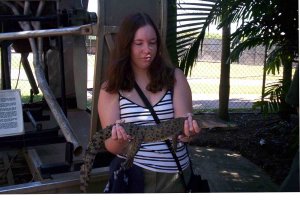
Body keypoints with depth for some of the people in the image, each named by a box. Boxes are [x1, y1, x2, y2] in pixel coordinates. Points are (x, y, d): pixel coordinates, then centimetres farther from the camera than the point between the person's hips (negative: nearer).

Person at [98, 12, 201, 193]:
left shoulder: (175, 77, -4)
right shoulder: (111, 88, -5)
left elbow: (182, 129, -11)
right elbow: (112, 147, -8)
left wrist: (188, 129, -33)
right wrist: (119, 139, -30)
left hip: (175, 175, 1)